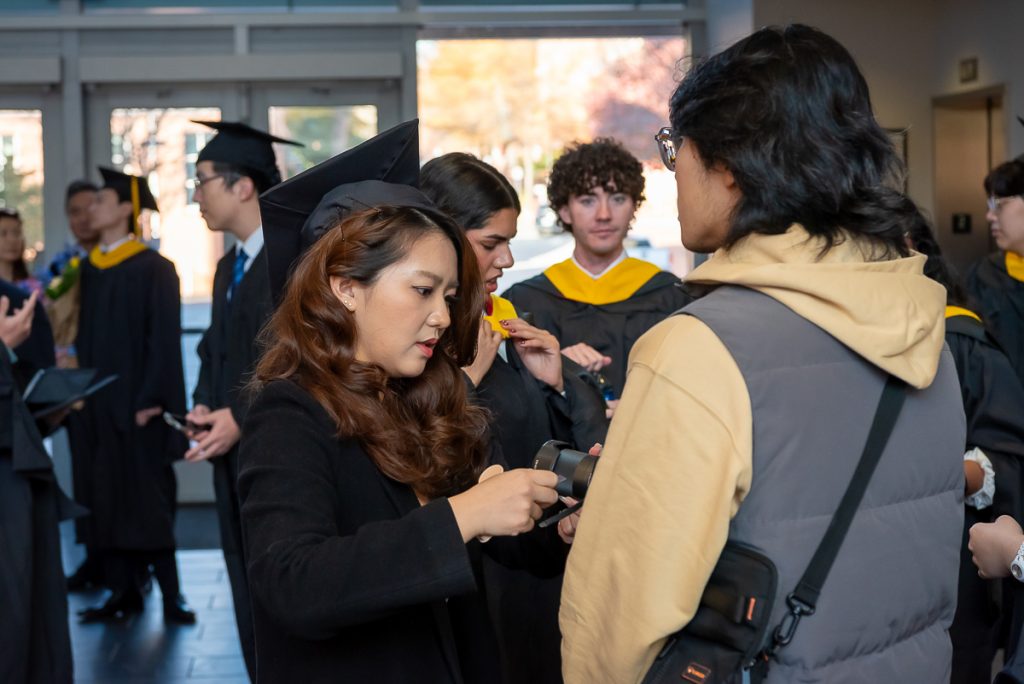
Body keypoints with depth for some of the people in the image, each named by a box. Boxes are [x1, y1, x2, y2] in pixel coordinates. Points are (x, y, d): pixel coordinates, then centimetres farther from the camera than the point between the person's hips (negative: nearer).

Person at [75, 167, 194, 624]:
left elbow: (164, 339, -11)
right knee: (105, 498, 6)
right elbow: (84, 334, 14)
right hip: (96, 402, 6)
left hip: (137, 400, -6)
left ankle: (170, 594, 3)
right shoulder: (88, 270, 12)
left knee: (148, 498, -3)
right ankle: (122, 591, 12)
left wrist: (151, 399, -17)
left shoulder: (154, 269, -7)